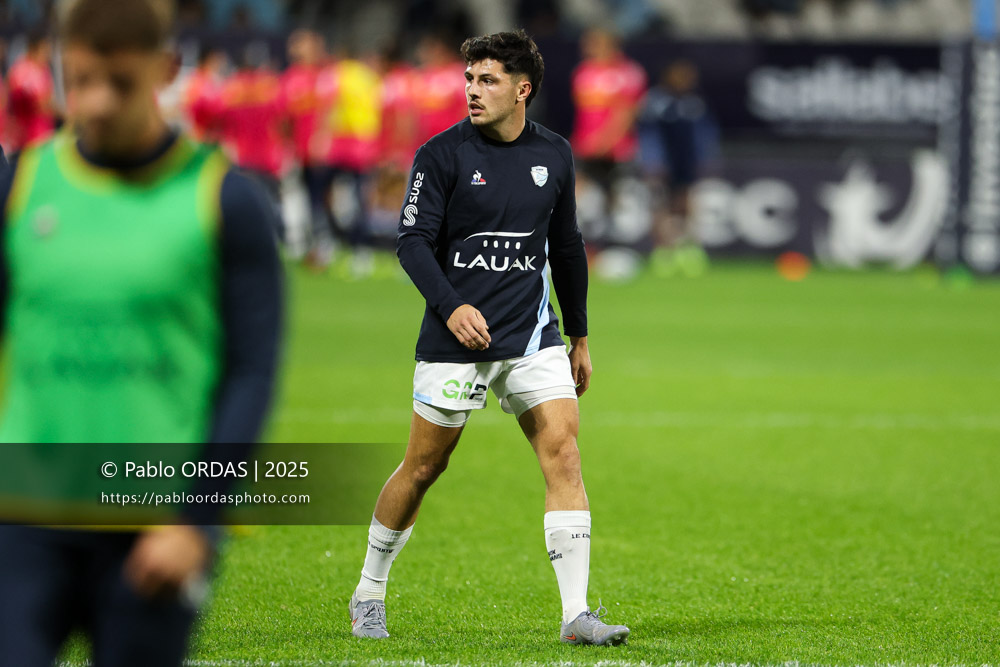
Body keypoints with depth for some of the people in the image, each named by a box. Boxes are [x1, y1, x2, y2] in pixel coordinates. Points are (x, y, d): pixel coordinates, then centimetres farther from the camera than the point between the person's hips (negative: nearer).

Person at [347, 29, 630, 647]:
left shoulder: (554, 155, 8)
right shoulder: (442, 154, -5)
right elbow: (412, 241, -8)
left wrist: (579, 335, 21)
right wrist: (450, 305, -24)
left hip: (533, 336, 3)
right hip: (456, 338, -3)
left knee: (564, 454, -11)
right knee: (423, 467, 4)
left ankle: (577, 614, -12)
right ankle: (369, 594, 24)